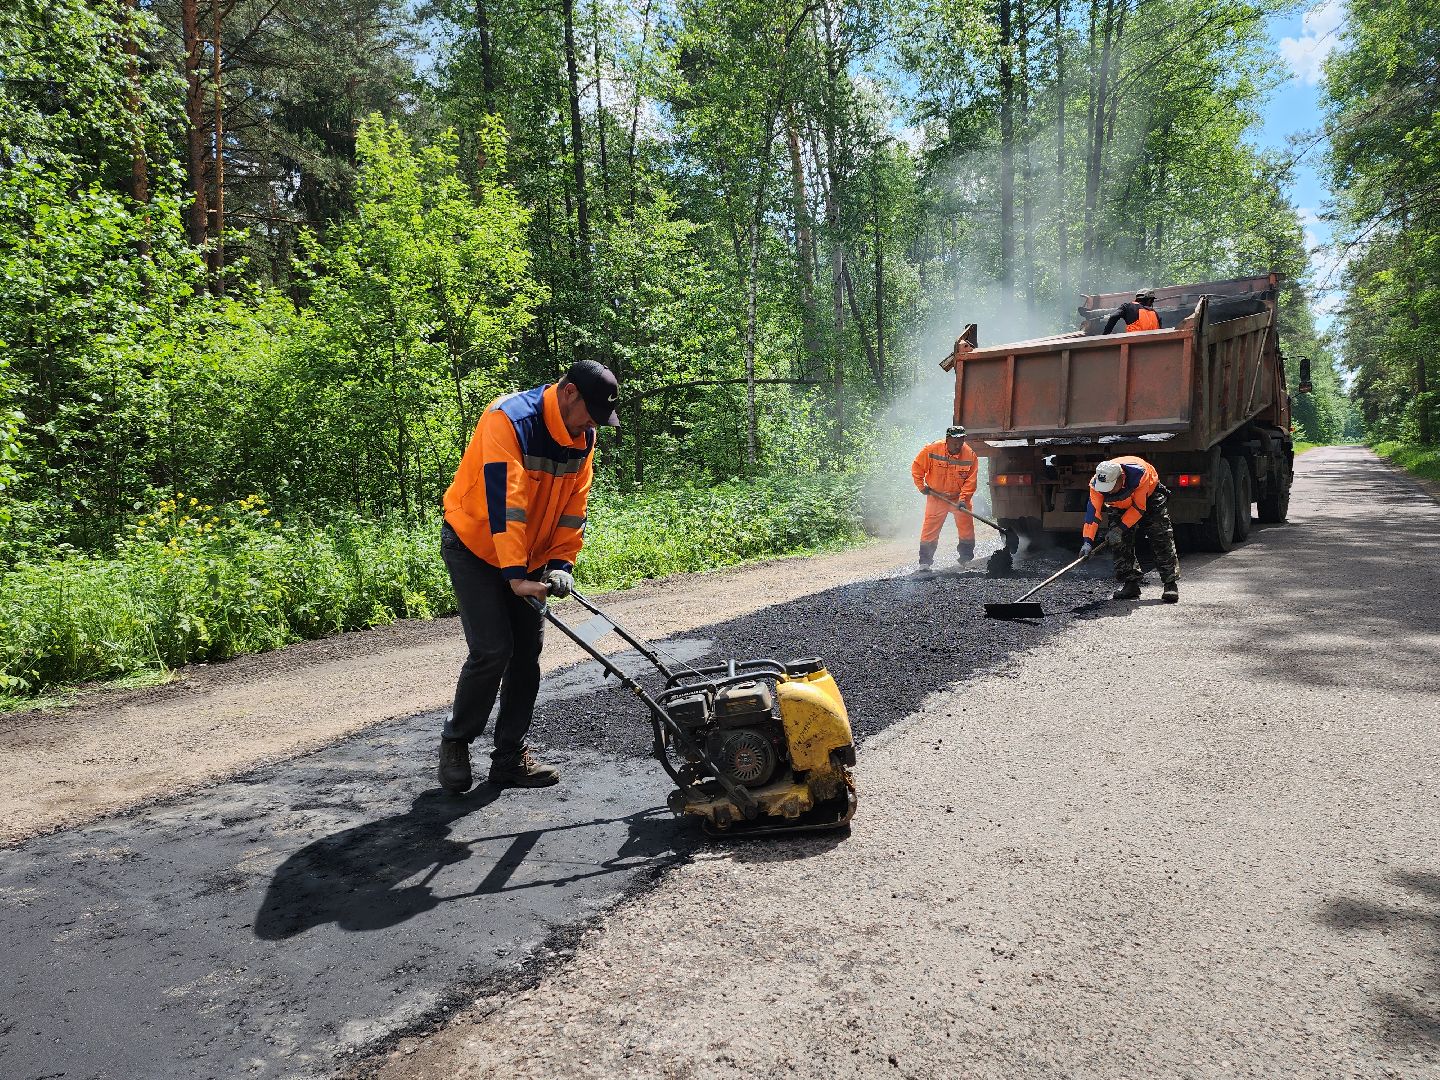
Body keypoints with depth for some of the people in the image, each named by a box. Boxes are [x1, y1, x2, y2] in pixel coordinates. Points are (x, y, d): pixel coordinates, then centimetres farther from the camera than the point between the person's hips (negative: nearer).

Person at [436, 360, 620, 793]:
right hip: (475, 546, -7)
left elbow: (573, 505, 1)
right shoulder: (509, 419, -26)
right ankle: (455, 742, 11)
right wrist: (515, 575, -37)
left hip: (527, 557, 7)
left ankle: (510, 757, 14)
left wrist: (561, 563, -8)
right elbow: (503, 500, -33)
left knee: (528, 650, 4)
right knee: (492, 650, -12)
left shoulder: (582, 437, -3)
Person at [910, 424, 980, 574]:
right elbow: (917, 466, -3)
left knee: (967, 530, 1)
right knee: (930, 530, -4)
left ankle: (967, 560, 18)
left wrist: (963, 499, -22)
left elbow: (971, 481, -13)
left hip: (959, 497, 1)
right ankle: (925, 562, 4)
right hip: (936, 496, -1)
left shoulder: (970, 455, -14)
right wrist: (921, 486, -4)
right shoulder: (931, 450, -16)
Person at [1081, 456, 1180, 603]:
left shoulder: (1139, 473, -40)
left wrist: (1121, 528, -31)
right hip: (1121, 506, 3)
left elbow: (1139, 507, -31)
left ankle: (1171, 584, -4)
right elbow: (1093, 511, -28)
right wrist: (1088, 541, -34)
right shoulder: (1097, 484, -30)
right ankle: (1131, 585, -3)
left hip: (1149, 499, -3)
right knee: (1120, 543, -10)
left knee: (1162, 541, -9)